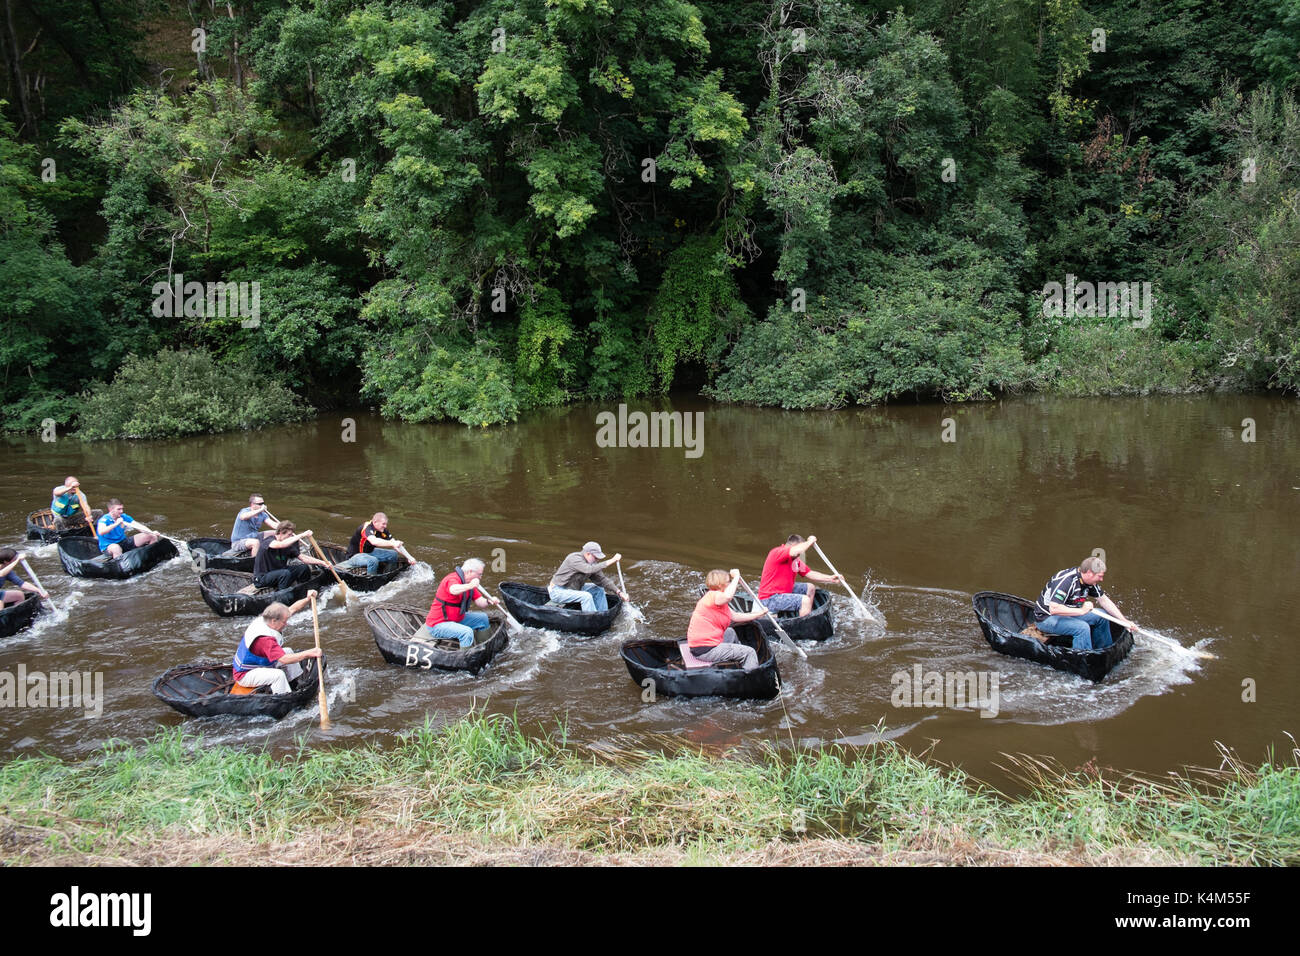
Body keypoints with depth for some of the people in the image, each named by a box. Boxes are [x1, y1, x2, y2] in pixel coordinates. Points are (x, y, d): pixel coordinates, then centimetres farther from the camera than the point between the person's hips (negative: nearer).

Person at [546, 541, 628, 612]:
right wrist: (611, 561, -42)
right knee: (586, 596, -28)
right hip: (558, 592, -9)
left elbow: (602, 580, 0)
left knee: (599, 589, 3)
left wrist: (618, 592, -11)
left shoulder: (592, 563, -2)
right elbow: (589, 569, -42)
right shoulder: (574, 559, -27)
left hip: (574, 589, 9)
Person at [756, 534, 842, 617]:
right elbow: (795, 551, -38)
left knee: (811, 588, 21)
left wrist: (830, 578, 0)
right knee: (805, 600, -23)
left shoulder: (796, 560, 8)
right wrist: (809, 542, -21)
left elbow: (809, 573, 11)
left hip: (784, 591, 10)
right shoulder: (776, 552, -20)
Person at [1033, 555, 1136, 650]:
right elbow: (1053, 609, -39)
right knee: (1082, 627, -30)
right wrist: (1081, 611, -34)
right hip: (1046, 619, -10)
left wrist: (1124, 621, 4)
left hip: (1069, 613, 10)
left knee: (1101, 616, 6)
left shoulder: (1089, 581, -2)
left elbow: (1104, 600, 9)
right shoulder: (1066, 581, -31)